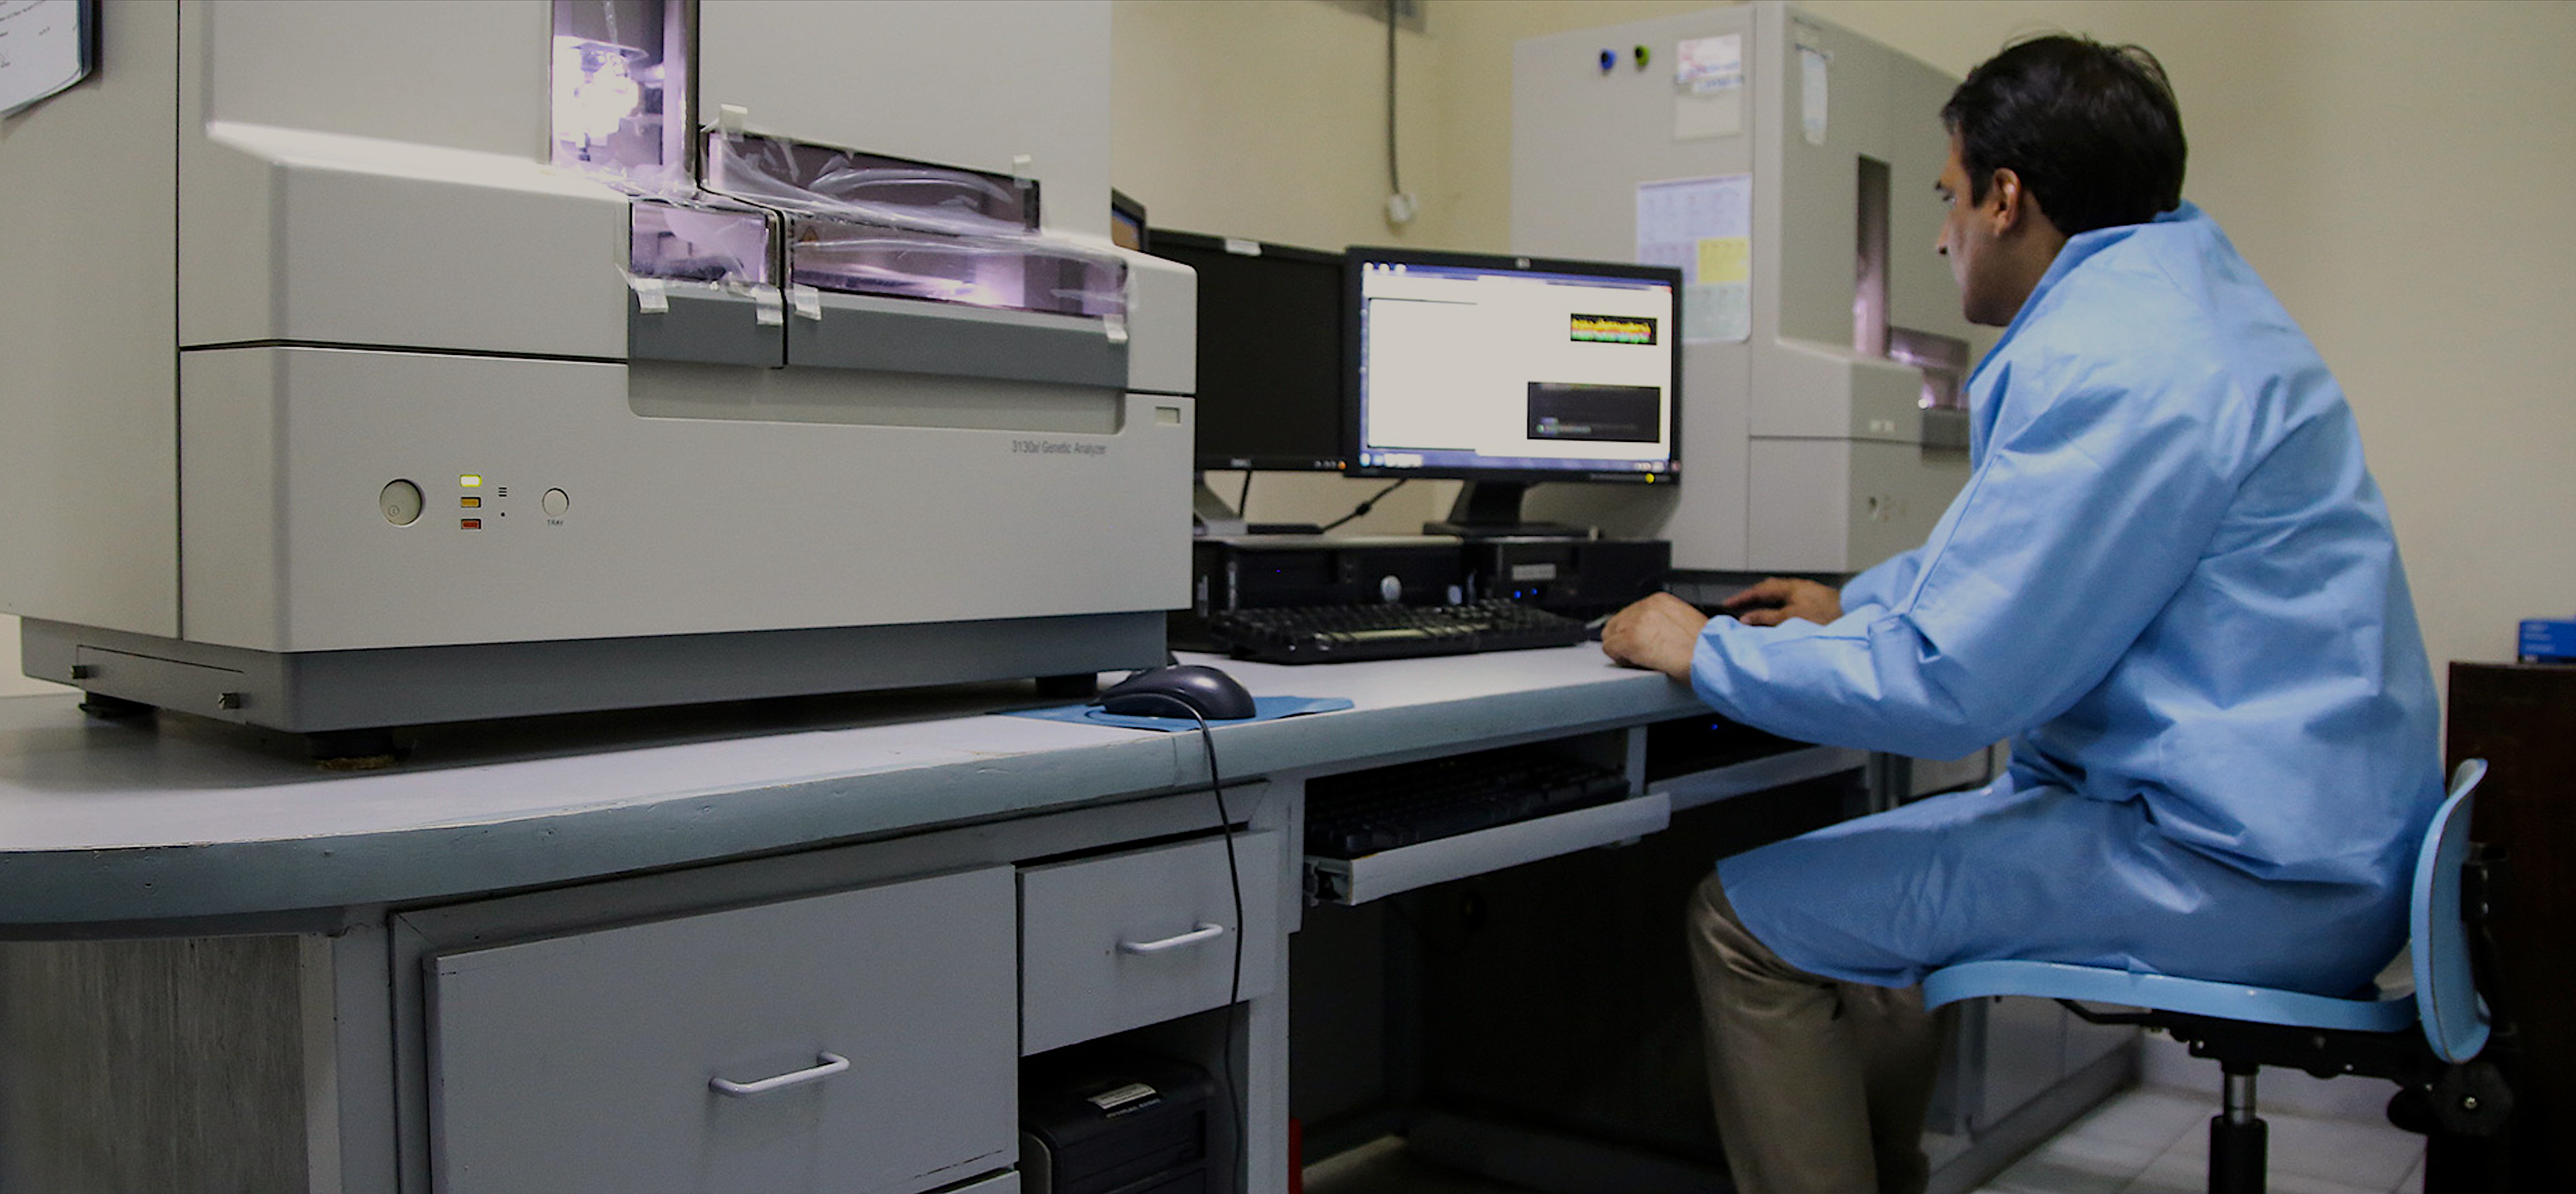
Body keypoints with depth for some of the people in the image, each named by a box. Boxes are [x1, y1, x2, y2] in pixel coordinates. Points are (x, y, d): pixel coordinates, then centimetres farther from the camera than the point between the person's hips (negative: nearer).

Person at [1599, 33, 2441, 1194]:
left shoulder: (2113, 364, -21)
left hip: (2240, 878, -11)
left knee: (1746, 916, -10)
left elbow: (1946, 683, -22)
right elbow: (2026, 547, 28)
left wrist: (1703, 652, -9)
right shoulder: (2175, 285, 13)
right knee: (1865, 862, 25)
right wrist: (1857, 604, 33)